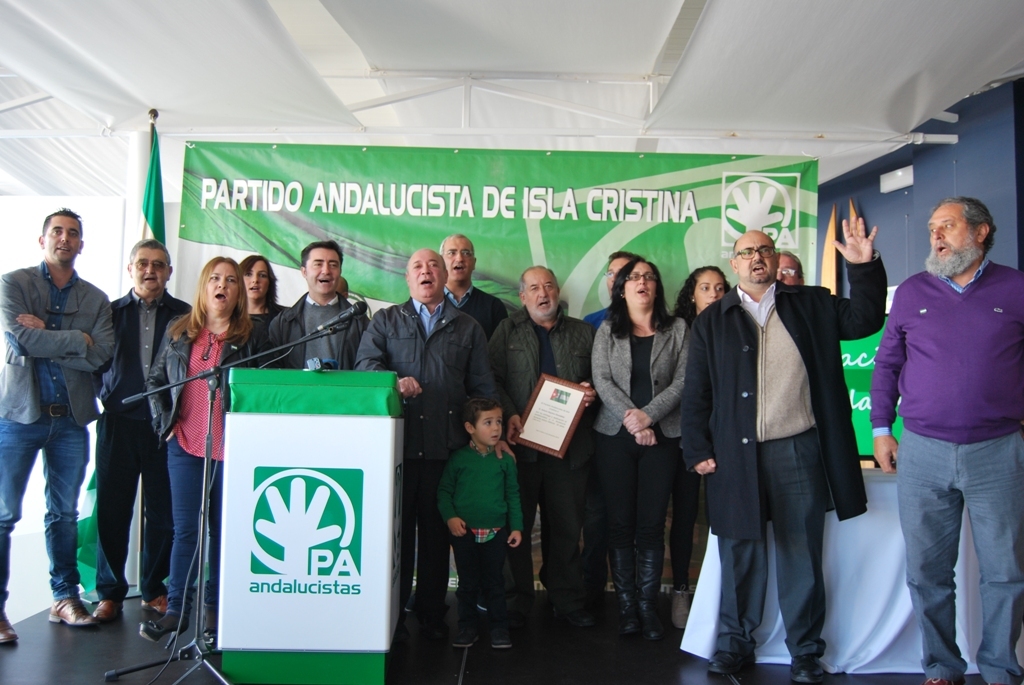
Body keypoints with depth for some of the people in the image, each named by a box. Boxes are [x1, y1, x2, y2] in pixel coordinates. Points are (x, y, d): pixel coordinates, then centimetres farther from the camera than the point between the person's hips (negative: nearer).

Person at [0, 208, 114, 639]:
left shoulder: (96, 300, 8)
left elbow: (101, 356, -7)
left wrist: (44, 339, -11)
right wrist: (77, 339, -9)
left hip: (71, 418, 3)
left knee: (64, 513, 11)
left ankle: (64, 597, 20)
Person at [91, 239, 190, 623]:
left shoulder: (184, 316, 6)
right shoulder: (111, 312, 9)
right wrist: (108, 394, -3)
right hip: (118, 423, 1)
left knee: (163, 512, 5)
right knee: (112, 510, 5)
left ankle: (154, 590, 21)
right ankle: (110, 593, 19)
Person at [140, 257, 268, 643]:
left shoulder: (253, 336, 3)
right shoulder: (178, 332, 11)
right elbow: (155, 379, 14)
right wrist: (164, 421, 3)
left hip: (233, 447, -2)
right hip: (185, 445, 2)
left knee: (223, 529, 6)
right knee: (185, 529, 4)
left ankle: (214, 607, 16)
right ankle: (177, 610, 10)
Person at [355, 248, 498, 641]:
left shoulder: (467, 328, 15)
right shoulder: (386, 321, 14)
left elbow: (482, 386, 14)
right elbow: (365, 363, 0)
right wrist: (395, 381, -20)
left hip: (446, 446, 1)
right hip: (396, 442, -1)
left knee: (437, 531, 6)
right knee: (395, 528, 3)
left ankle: (432, 615, 20)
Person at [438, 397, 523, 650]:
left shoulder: (505, 460, 1)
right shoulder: (458, 458, -3)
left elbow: (513, 494, 5)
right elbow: (444, 490, 0)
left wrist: (516, 527, 2)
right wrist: (450, 517, -13)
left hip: (496, 532, 1)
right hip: (464, 532, 0)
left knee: (494, 581, 9)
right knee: (467, 582, 11)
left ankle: (499, 627, 22)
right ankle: (467, 626, 25)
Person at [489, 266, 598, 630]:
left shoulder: (582, 332, 15)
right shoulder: (508, 331, 9)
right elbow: (492, 378, 0)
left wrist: (592, 391, -3)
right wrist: (509, 415, -14)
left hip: (569, 443, 2)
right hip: (521, 440, -1)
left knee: (567, 524, 7)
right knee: (517, 522, 3)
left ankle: (568, 599, 20)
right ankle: (517, 600, 16)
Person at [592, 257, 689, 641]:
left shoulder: (677, 330, 8)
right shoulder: (607, 330, 9)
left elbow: (682, 381, -1)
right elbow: (602, 380, -1)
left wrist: (648, 415, -13)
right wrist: (630, 419, -12)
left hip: (662, 436, 0)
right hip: (615, 436, 1)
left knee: (651, 523, 1)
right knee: (620, 522, 2)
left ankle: (648, 606, 9)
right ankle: (626, 605, 11)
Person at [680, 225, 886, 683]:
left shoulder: (811, 306, 10)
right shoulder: (712, 321, 6)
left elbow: (865, 320, 5)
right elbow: (696, 393, 3)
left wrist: (864, 267, -7)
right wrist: (698, 451, -3)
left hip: (799, 452, 1)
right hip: (737, 456, 0)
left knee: (802, 556, 10)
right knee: (740, 556, 11)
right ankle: (735, 643, 26)